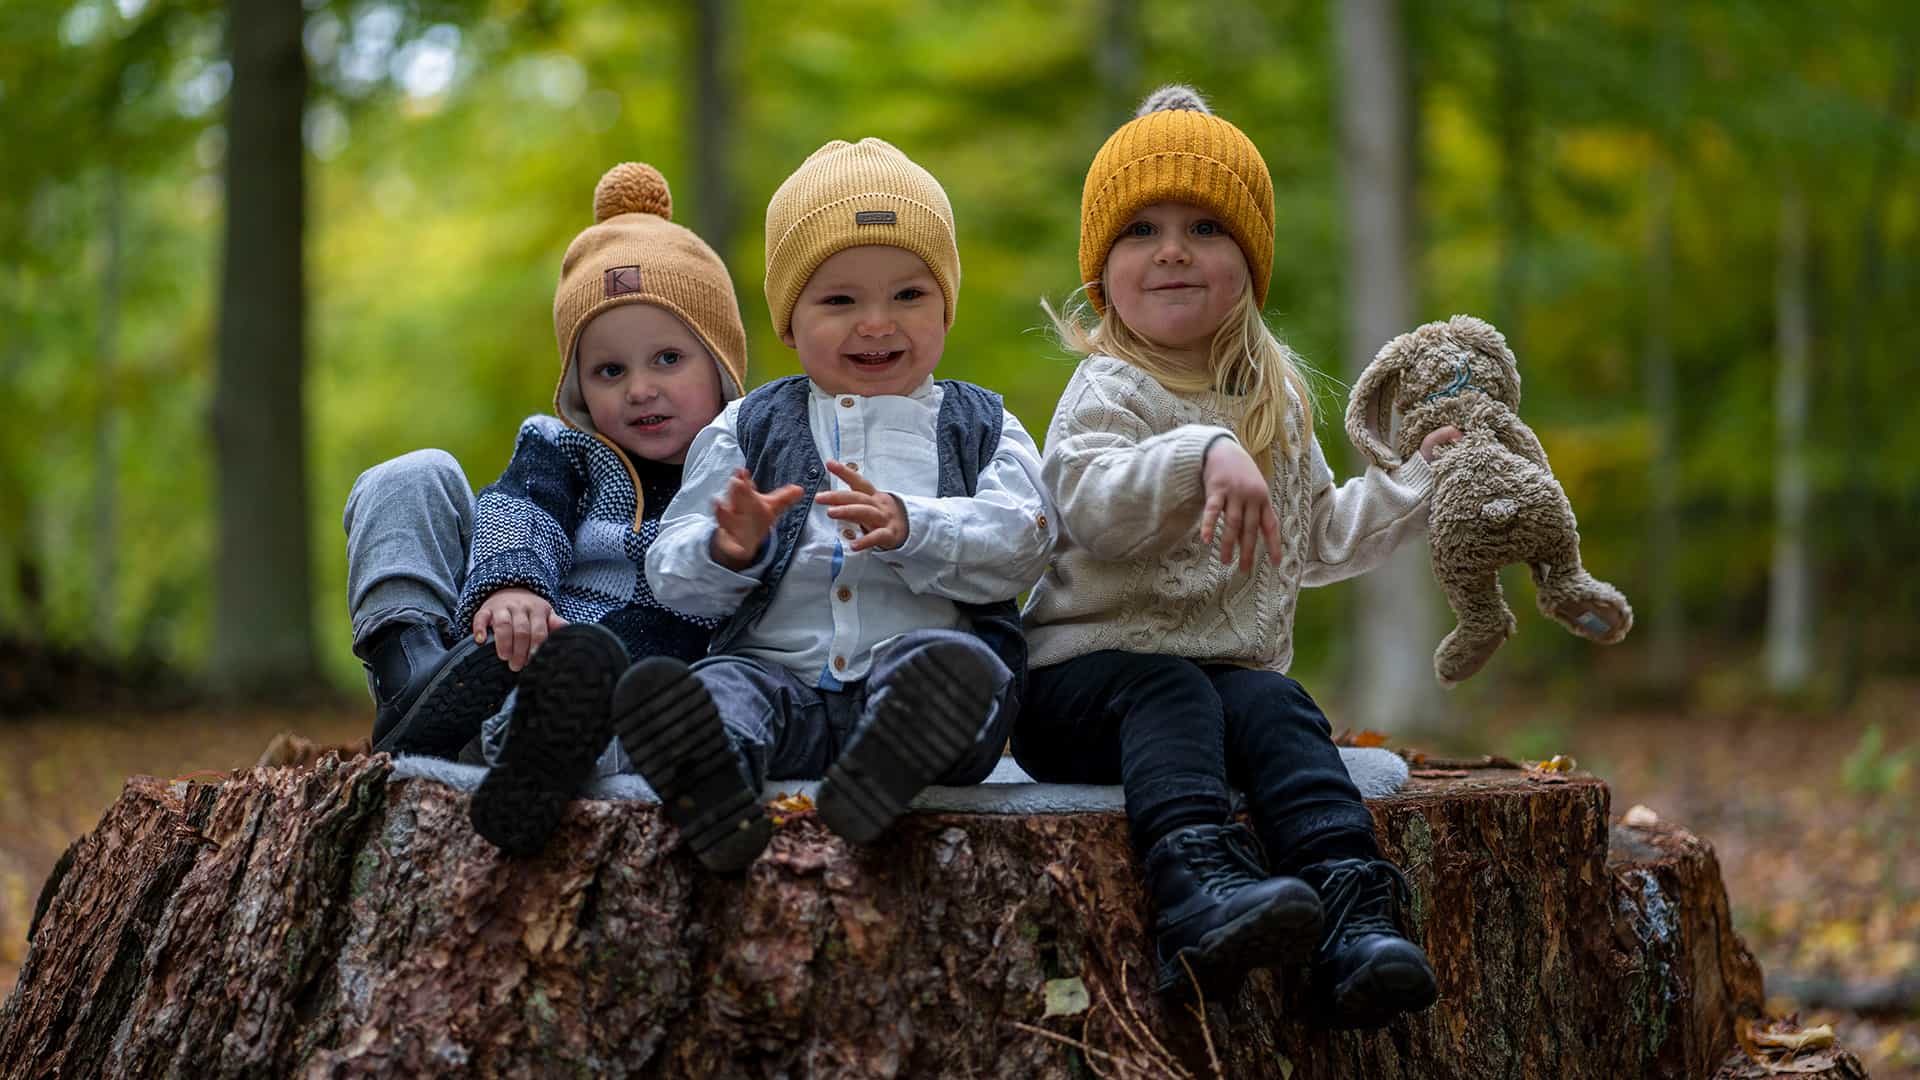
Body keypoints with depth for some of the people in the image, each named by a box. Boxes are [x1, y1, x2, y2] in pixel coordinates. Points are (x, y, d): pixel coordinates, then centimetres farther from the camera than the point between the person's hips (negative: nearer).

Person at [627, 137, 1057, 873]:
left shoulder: (982, 427, 19)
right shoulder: (748, 429, 21)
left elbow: (1020, 547, 0)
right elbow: (674, 577, 13)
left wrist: (909, 527, -18)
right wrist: (727, 551, -12)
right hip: (779, 672, 1)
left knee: (967, 663, -33)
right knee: (723, 688, -30)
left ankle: (885, 771, -63)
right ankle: (711, 778, -64)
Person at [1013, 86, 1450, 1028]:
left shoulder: (1273, 402, 18)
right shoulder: (1107, 394, -5)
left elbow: (1315, 538, 31)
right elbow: (1095, 505, -28)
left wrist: (1421, 480, 27)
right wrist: (1202, 455, -42)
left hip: (1233, 663, 4)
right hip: (1091, 662, -4)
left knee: (1276, 709, -27)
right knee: (1173, 697, -35)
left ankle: (1353, 918, -45)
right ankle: (1200, 887, -57)